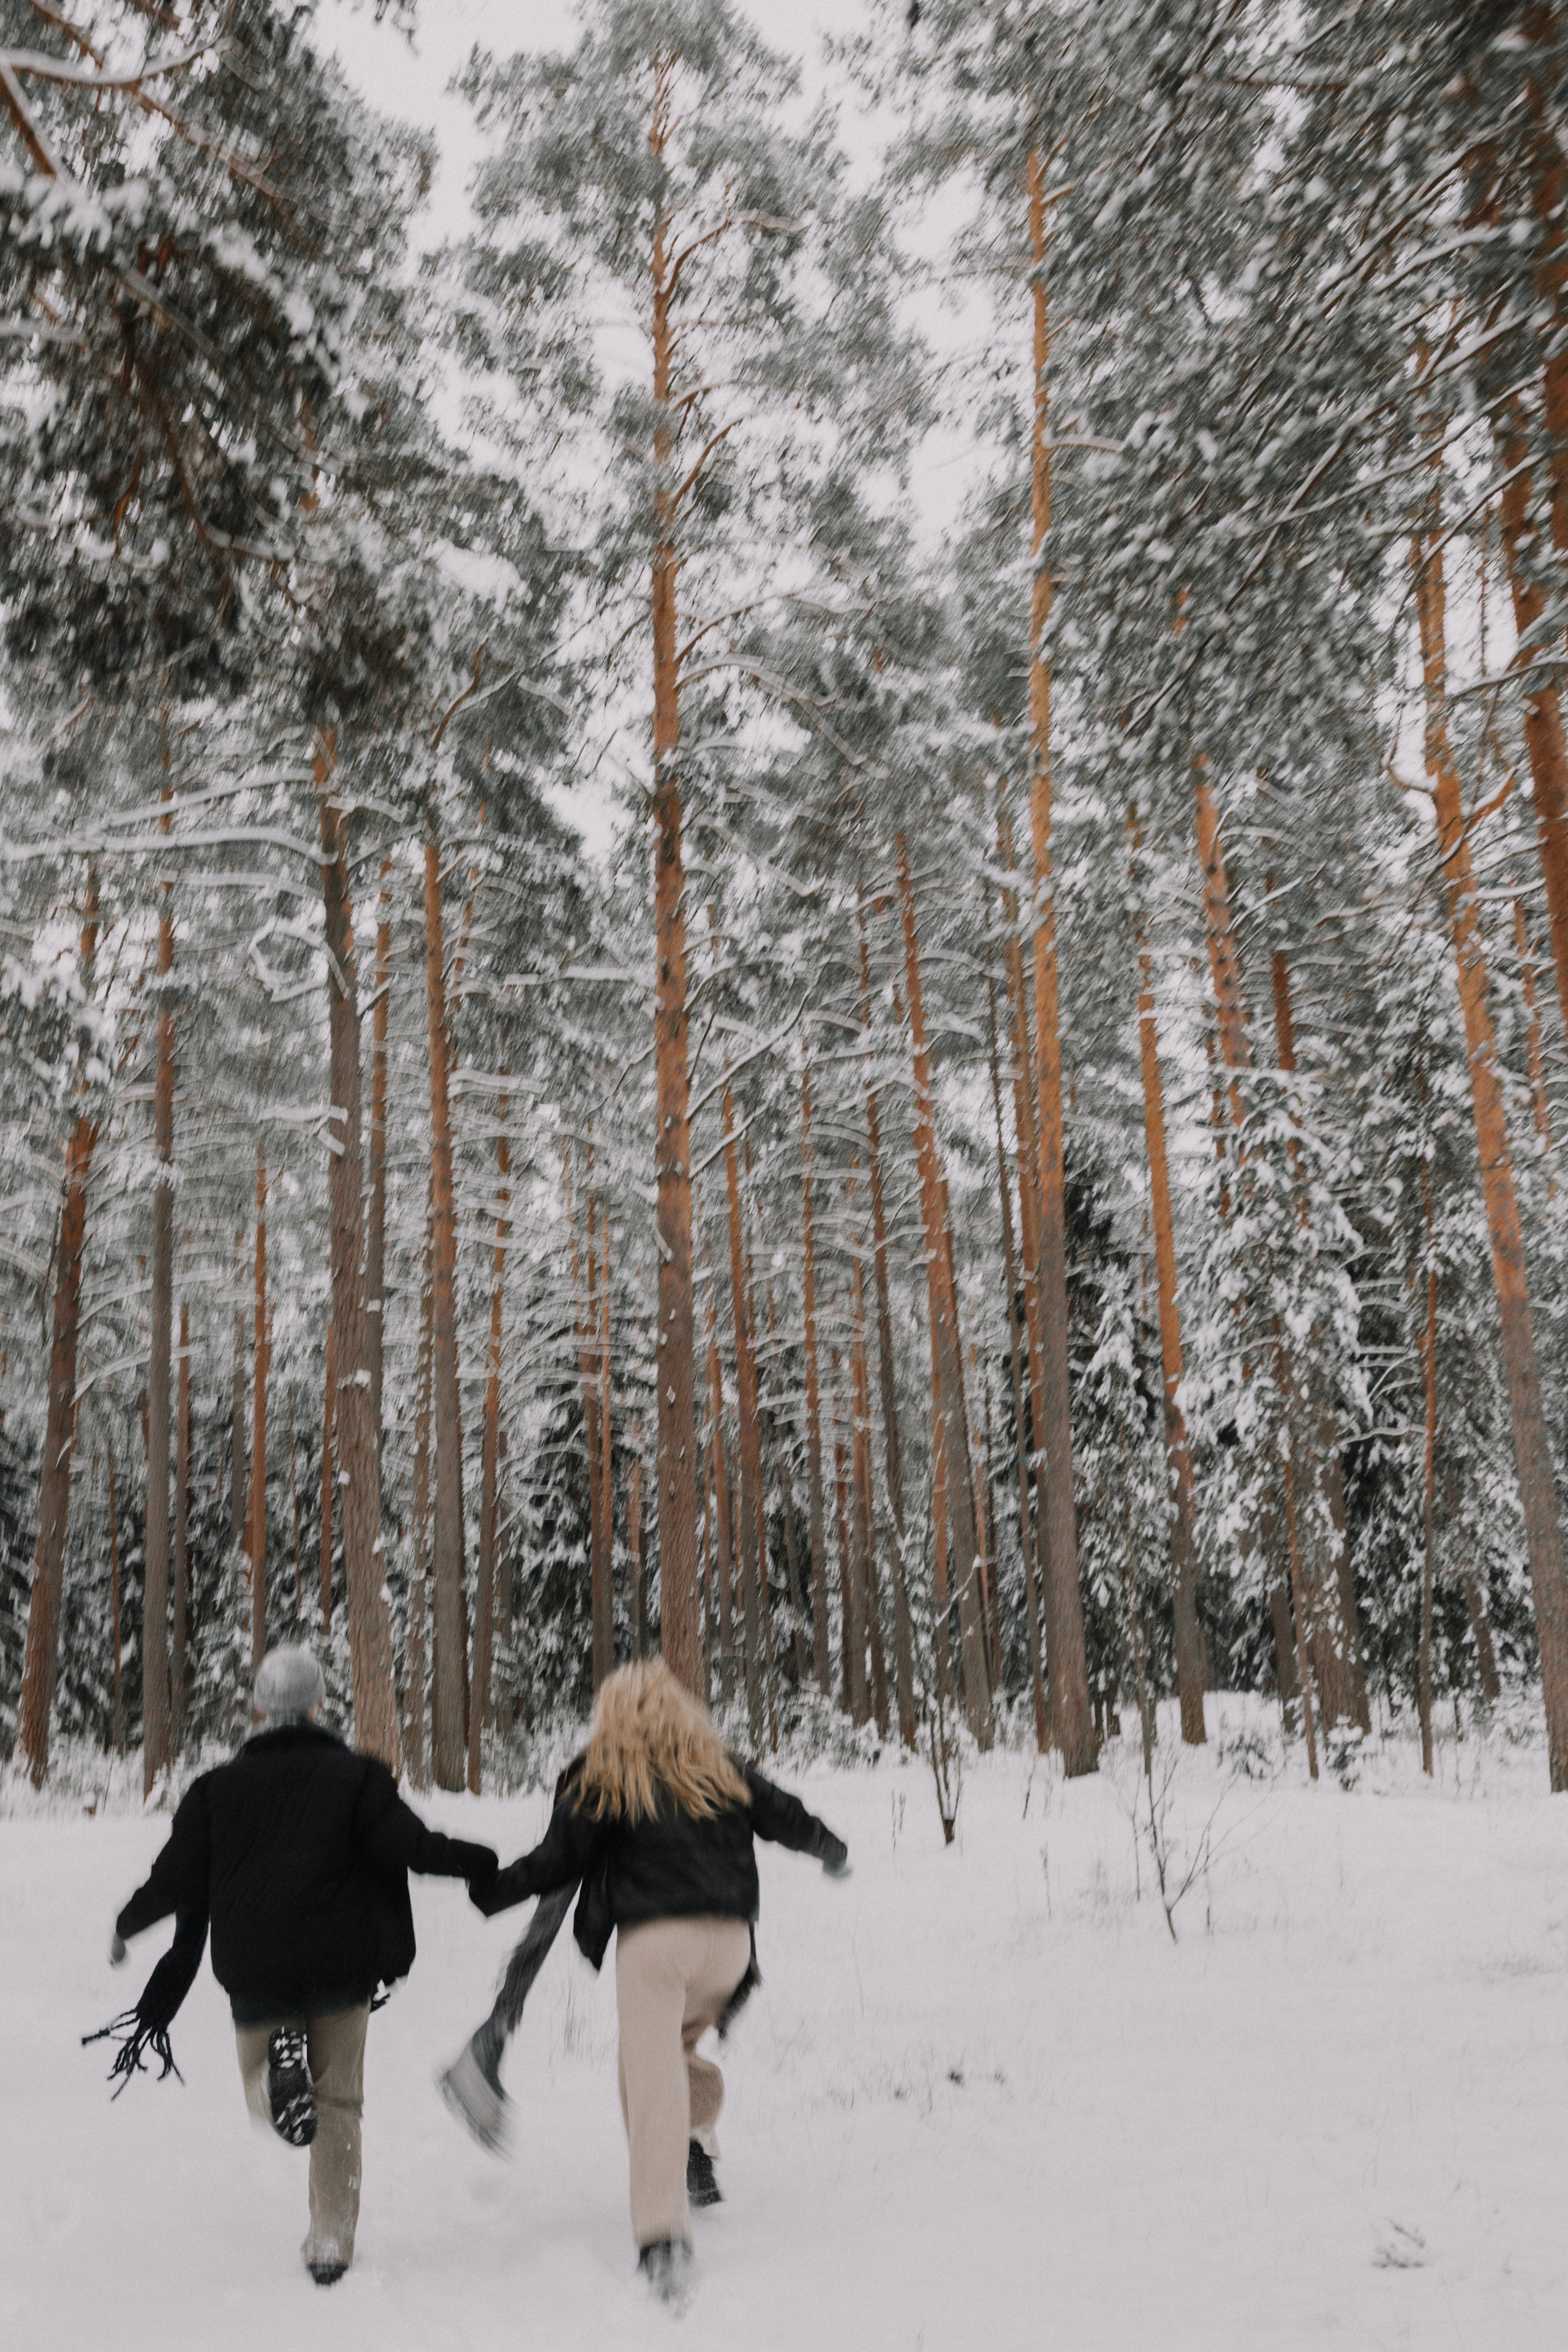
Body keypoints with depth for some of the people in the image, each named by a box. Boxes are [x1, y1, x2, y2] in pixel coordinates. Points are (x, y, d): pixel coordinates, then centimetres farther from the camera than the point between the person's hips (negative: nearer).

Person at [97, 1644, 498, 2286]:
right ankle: (331, 2245, 11)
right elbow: (408, 1844, -13)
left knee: (261, 2095, 20)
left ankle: (279, 2068, -15)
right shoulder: (355, 1775, -3)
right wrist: (476, 1862, 1)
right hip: (342, 1969, 0)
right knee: (338, 2106, 16)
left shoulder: (217, 1786, 3)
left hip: (253, 1977, 1)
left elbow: (177, 1881, 1)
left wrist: (126, 1926, 19)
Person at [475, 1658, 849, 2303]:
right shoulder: (721, 1771, 15)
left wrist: (488, 1890, 15)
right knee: (676, 2045, 28)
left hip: (653, 1939, -4)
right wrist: (832, 1849, 42)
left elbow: (556, 1859, 1)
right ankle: (695, 2155, 12)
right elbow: (785, 1817, 23)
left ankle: (663, 2235, -19)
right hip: (730, 1941, 5)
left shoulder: (601, 1780, 4)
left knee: (652, 2078, -7)